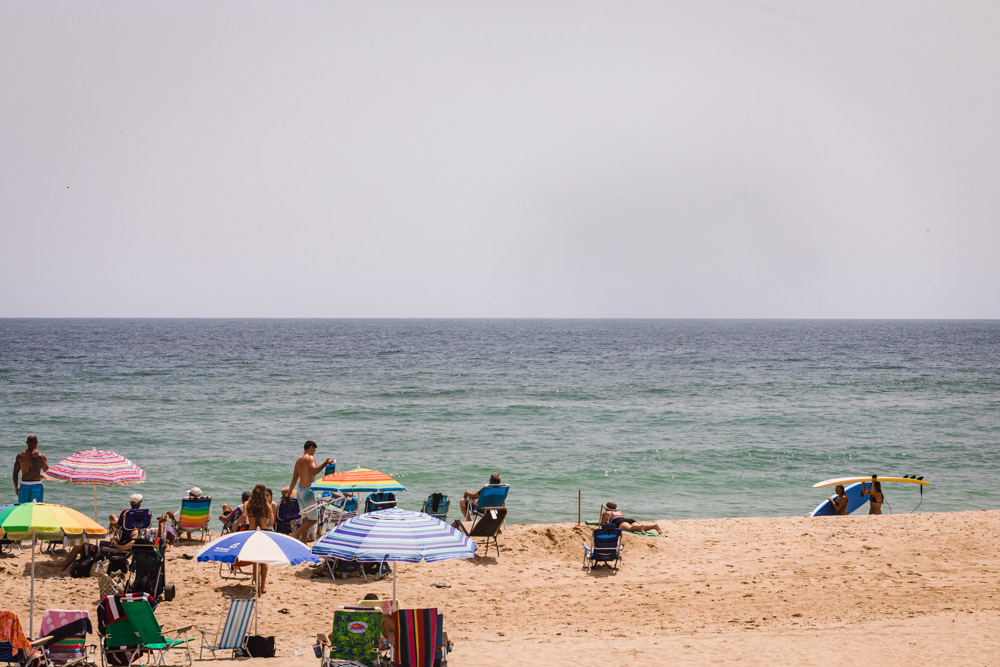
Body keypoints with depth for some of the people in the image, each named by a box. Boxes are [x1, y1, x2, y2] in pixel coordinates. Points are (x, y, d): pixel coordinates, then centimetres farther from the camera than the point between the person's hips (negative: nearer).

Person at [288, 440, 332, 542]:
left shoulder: (299, 460, 16)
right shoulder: (310, 458, -9)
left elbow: (294, 479, 18)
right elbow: (313, 471, -28)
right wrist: (325, 463, -27)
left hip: (299, 491, 9)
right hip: (308, 491, -9)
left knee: (305, 520, 12)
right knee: (313, 519, -6)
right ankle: (295, 535, -16)